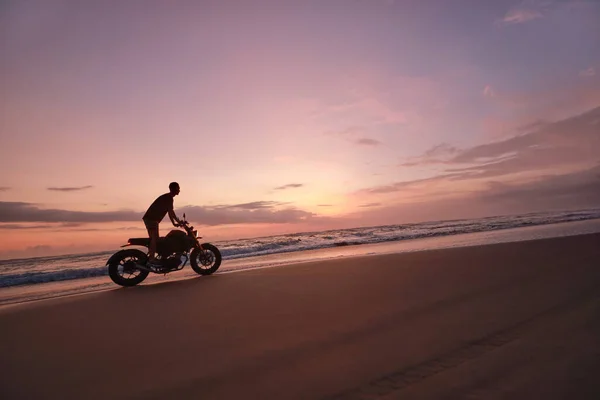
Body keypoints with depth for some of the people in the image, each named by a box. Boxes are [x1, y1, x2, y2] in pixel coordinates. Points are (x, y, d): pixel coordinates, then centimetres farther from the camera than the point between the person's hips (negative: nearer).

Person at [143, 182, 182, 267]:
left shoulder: (168, 198, 17)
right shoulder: (168, 198, -15)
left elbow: (170, 212, 20)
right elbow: (171, 212, -21)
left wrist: (174, 223, 16)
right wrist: (179, 221, -16)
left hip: (152, 218, 11)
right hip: (151, 218, -11)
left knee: (154, 239, 13)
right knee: (154, 238, -16)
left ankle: (151, 257, 19)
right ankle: (151, 260, -19)